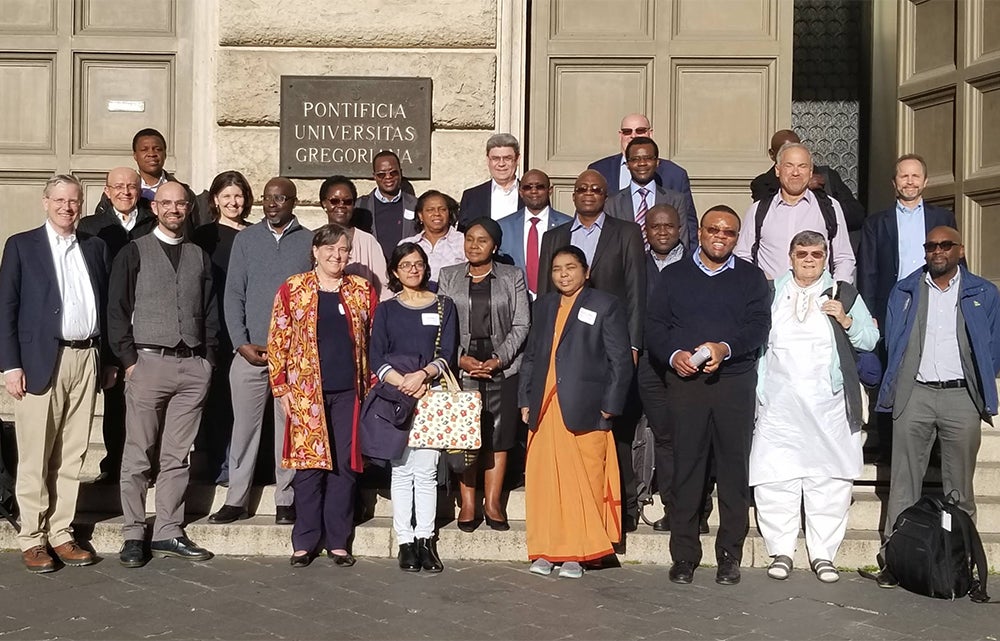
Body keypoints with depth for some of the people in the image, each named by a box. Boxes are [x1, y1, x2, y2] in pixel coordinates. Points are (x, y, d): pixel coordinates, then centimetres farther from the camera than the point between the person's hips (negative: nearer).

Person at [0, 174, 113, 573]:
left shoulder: (96, 248, 14)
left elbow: (106, 305, 13)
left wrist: (110, 359, 8)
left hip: (86, 359, 3)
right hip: (41, 360, -3)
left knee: (72, 455, 7)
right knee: (35, 458, 1)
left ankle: (61, 533, 15)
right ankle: (32, 540, 10)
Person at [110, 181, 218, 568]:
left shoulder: (199, 256, 15)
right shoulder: (134, 252, 4)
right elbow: (117, 310, 1)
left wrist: (208, 357, 7)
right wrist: (129, 359, -6)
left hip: (193, 365, 3)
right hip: (148, 361, -3)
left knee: (177, 456, 6)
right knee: (139, 456, 0)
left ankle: (168, 533, 13)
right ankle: (133, 536, 7)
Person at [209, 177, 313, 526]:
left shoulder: (309, 241, 6)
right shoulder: (246, 239, 8)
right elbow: (233, 294, 6)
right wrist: (242, 344, -4)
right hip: (249, 351, 1)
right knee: (244, 425, 4)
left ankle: (286, 501, 11)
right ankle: (236, 499, 12)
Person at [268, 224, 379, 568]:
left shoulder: (362, 290, 9)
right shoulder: (292, 290, 3)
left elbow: (374, 341, 11)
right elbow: (277, 342, 3)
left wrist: (373, 387, 4)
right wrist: (281, 388, -2)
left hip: (349, 393, 2)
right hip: (306, 392, -2)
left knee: (345, 466, 4)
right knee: (309, 466, 0)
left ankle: (338, 541, 13)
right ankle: (305, 542, 10)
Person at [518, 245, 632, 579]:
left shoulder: (605, 306, 1)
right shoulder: (544, 305, 17)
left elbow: (620, 360, -2)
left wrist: (609, 406, -7)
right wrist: (525, 399, 11)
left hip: (583, 410, -4)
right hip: (544, 410, 5)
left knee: (584, 483, -3)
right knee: (543, 480, 4)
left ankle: (578, 553, 6)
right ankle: (545, 551, 13)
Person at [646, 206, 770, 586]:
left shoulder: (751, 278, 13)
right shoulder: (673, 275, 15)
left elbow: (759, 326, 0)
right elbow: (654, 326, 7)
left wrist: (725, 348, -17)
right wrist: (674, 355, -12)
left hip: (735, 382, 0)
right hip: (684, 381, 0)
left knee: (733, 467, 0)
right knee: (686, 467, -1)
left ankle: (729, 556, 8)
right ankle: (684, 556, 6)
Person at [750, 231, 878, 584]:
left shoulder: (844, 294, 10)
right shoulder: (770, 293, 12)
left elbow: (871, 339, 9)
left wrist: (846, 320, -9)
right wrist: (758, 391, 5)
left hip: (828, 405, 0)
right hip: (779, 405, 1)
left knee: (829, 480, 0)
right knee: (775, 478, -1)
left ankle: (823, 554, 9)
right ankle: (781, 551, 10)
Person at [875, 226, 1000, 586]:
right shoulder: (904, 291, 12)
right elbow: (891, 341, 13)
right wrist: (896, 385, 7)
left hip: (962, 396, 0)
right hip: (914, 394, 1)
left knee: (959, 485, 4)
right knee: (904, 482, 1)